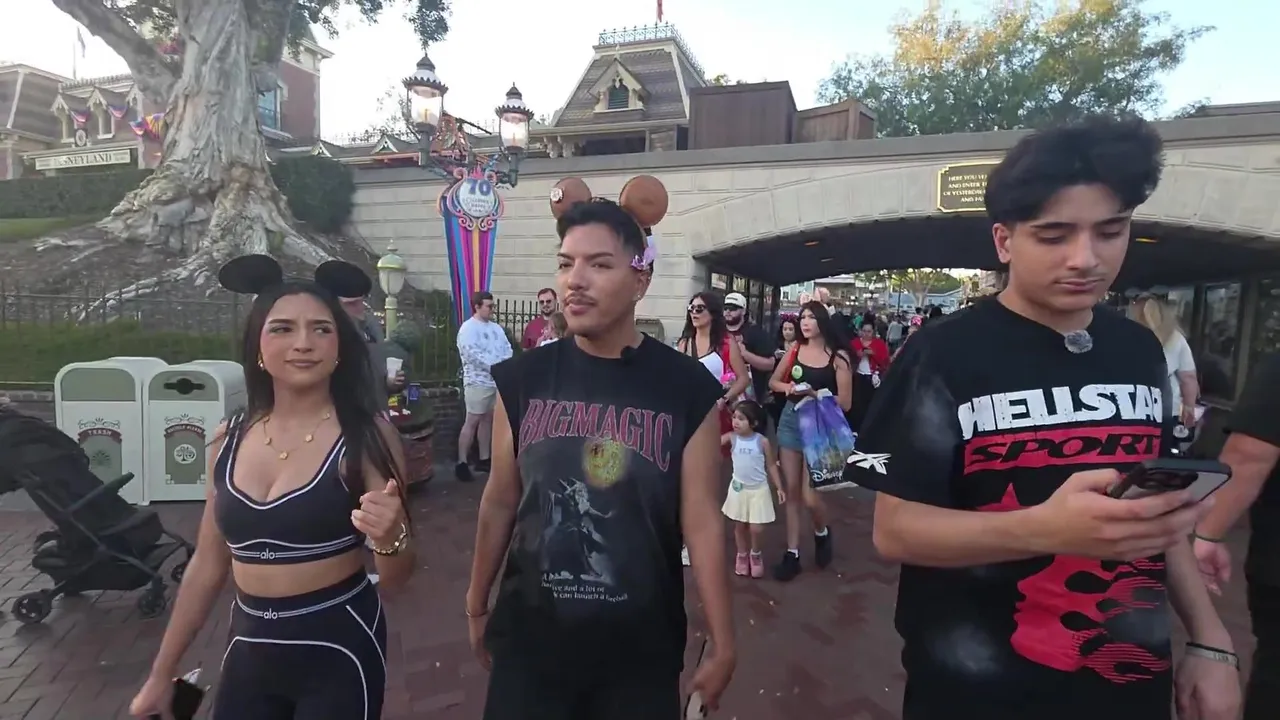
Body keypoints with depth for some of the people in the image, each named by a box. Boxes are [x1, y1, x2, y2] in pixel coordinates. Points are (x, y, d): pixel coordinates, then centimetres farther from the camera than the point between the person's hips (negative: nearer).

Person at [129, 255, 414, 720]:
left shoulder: (366, 435, -14)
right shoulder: (229, 439, -1)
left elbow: (396, 579, -11)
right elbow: (208, 567, 10)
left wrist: (388, 538, -32)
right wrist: (161, 674, 16)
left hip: (339, 649, -4)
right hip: (249, 651, 5)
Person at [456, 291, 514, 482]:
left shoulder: (496, 328, 14)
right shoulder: (468, 328, -9)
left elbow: (507, 348, 11)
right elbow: (473, 354, -20)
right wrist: (496, 365, -18)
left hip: (497, 381, 8)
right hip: (478, 382, -7)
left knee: (488, 419, 12)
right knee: (472, 421, -7)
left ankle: (483, 459, 19)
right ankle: (462, 463, -2)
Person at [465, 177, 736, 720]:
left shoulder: (686, 389, -11)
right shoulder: (523, 380, -5)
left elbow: (701, 522, -8)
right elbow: (500, 501, 3)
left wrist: (722, 644, -5)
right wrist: (477, 607, 12)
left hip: (640, 648, -1)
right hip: (529, 639, 2)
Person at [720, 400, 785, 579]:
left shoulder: (762, 441, -13)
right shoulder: (731, 438, -8)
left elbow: (771, 466, -3)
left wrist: (779, 488, -4)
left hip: (758, 490, -2)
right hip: (738, 488, 2)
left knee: (756, 528, 0)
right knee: (740, 525, 12)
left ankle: (755, 554, 29)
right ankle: (742, 555, 35)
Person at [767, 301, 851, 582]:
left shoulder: (838, 356, -8)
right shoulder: (795, 348, 3)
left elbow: (845, 403, -9)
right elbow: (773, 382, 12)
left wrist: (815, 394, -21)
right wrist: (787, 387, -9)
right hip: (790, 420, 4)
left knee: (809, 495, -6)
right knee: (791, 490, 7)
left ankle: (822, 532, 28)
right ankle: (792, 553, 17)